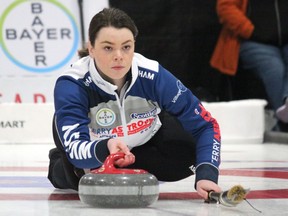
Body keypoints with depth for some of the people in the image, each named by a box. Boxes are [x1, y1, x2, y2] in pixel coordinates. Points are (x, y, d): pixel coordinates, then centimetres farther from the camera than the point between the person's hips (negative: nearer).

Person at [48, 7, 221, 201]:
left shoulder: (153, 75, -32)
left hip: (145, 137, 0)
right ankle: (60, 166, 5)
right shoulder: (72, 85, -36)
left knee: (189, 152, -26)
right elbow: (75, 150, -46)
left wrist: (206, 175, -45)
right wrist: (106, 147, -69)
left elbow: (206, 125, -28)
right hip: (95, 146, 1)